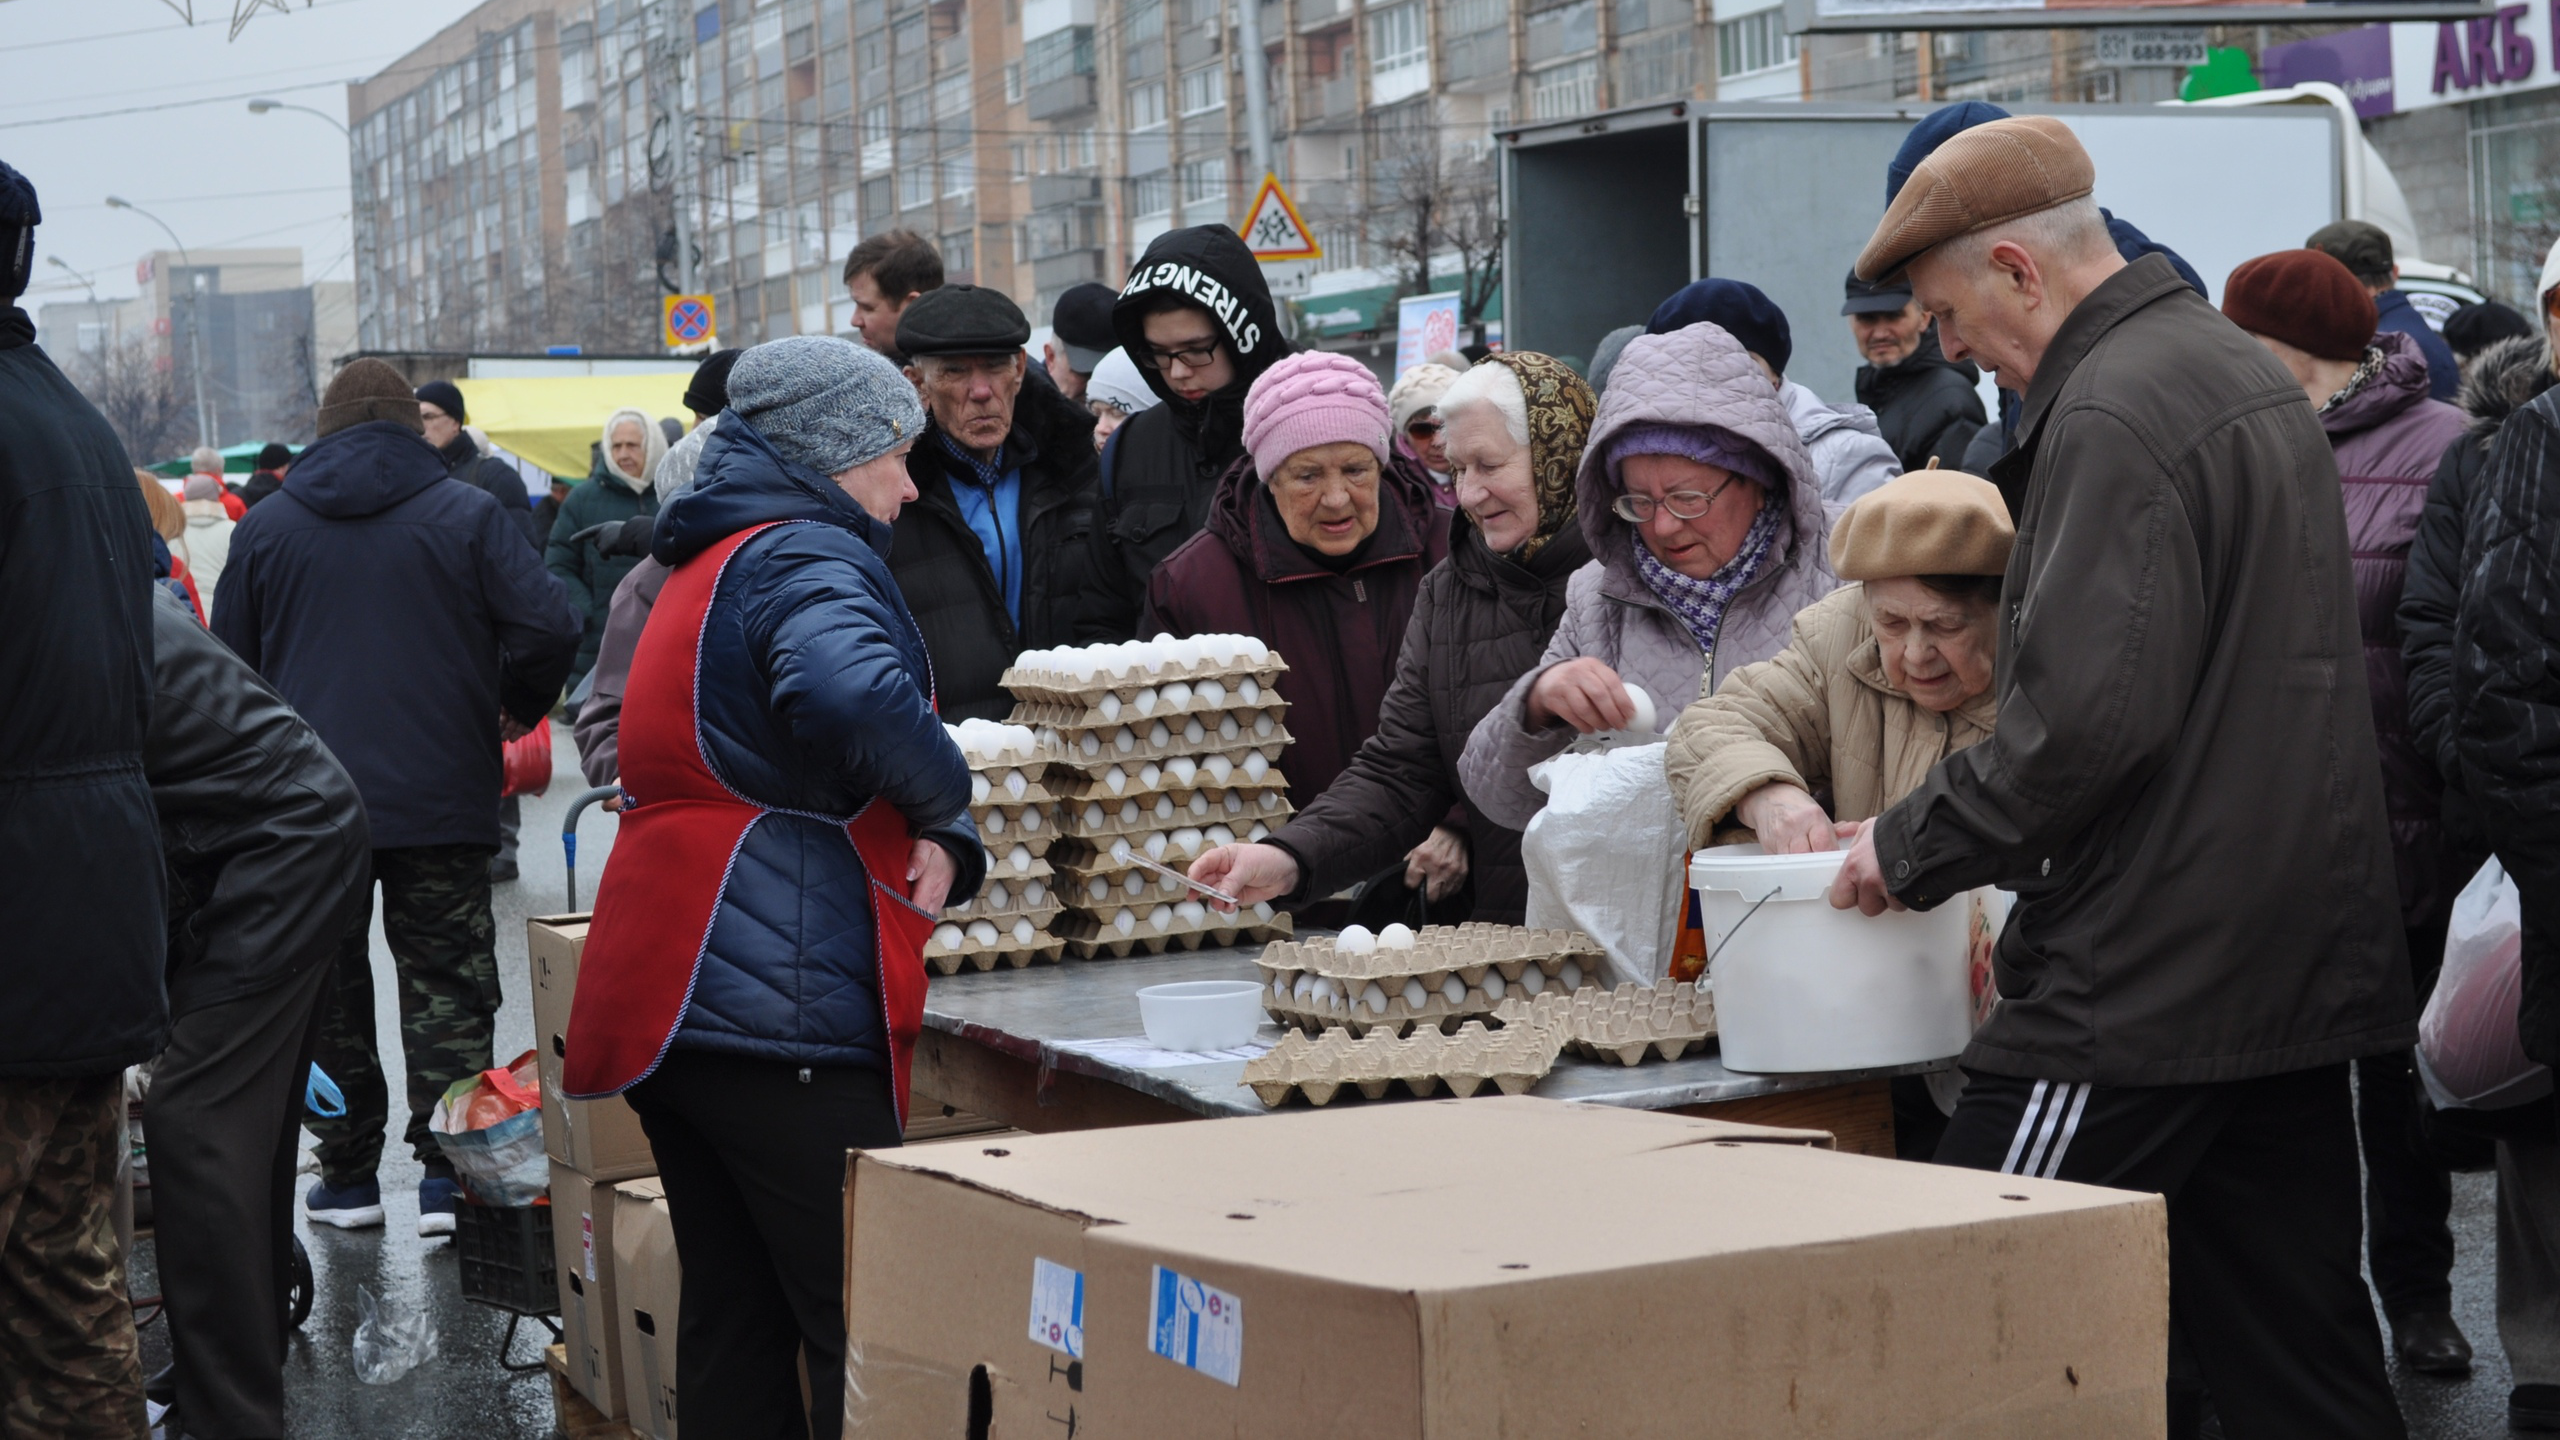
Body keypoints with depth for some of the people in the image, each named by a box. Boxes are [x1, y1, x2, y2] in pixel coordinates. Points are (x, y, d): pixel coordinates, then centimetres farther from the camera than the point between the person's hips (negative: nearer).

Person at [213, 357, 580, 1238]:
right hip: (441, 800, -1)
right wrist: (518, 708, 8)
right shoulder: (467, 514, -1)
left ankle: (348, 1173, 13)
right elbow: (548, 628, -11)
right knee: (447, 986, 4)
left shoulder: (266, 525, 7)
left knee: (328, 992, 11)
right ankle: (447, 1173, -1)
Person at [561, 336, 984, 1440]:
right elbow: (855, 696, -30)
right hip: (783, 1002, -10)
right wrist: (944, 801, -10)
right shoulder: (807, 559, -9)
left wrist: (935, 843, 5)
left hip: (673, 1003, 10)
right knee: (868, 1331, -9)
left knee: (734, 1316, 12)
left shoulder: (708, 567, 24)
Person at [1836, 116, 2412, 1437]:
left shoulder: (2110, 414, -15)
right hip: (2301, 968, 10)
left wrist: (1911, 847, -11)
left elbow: (2088, 716, -24)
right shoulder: (2248, 374, 16)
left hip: (2143, 982, -10)